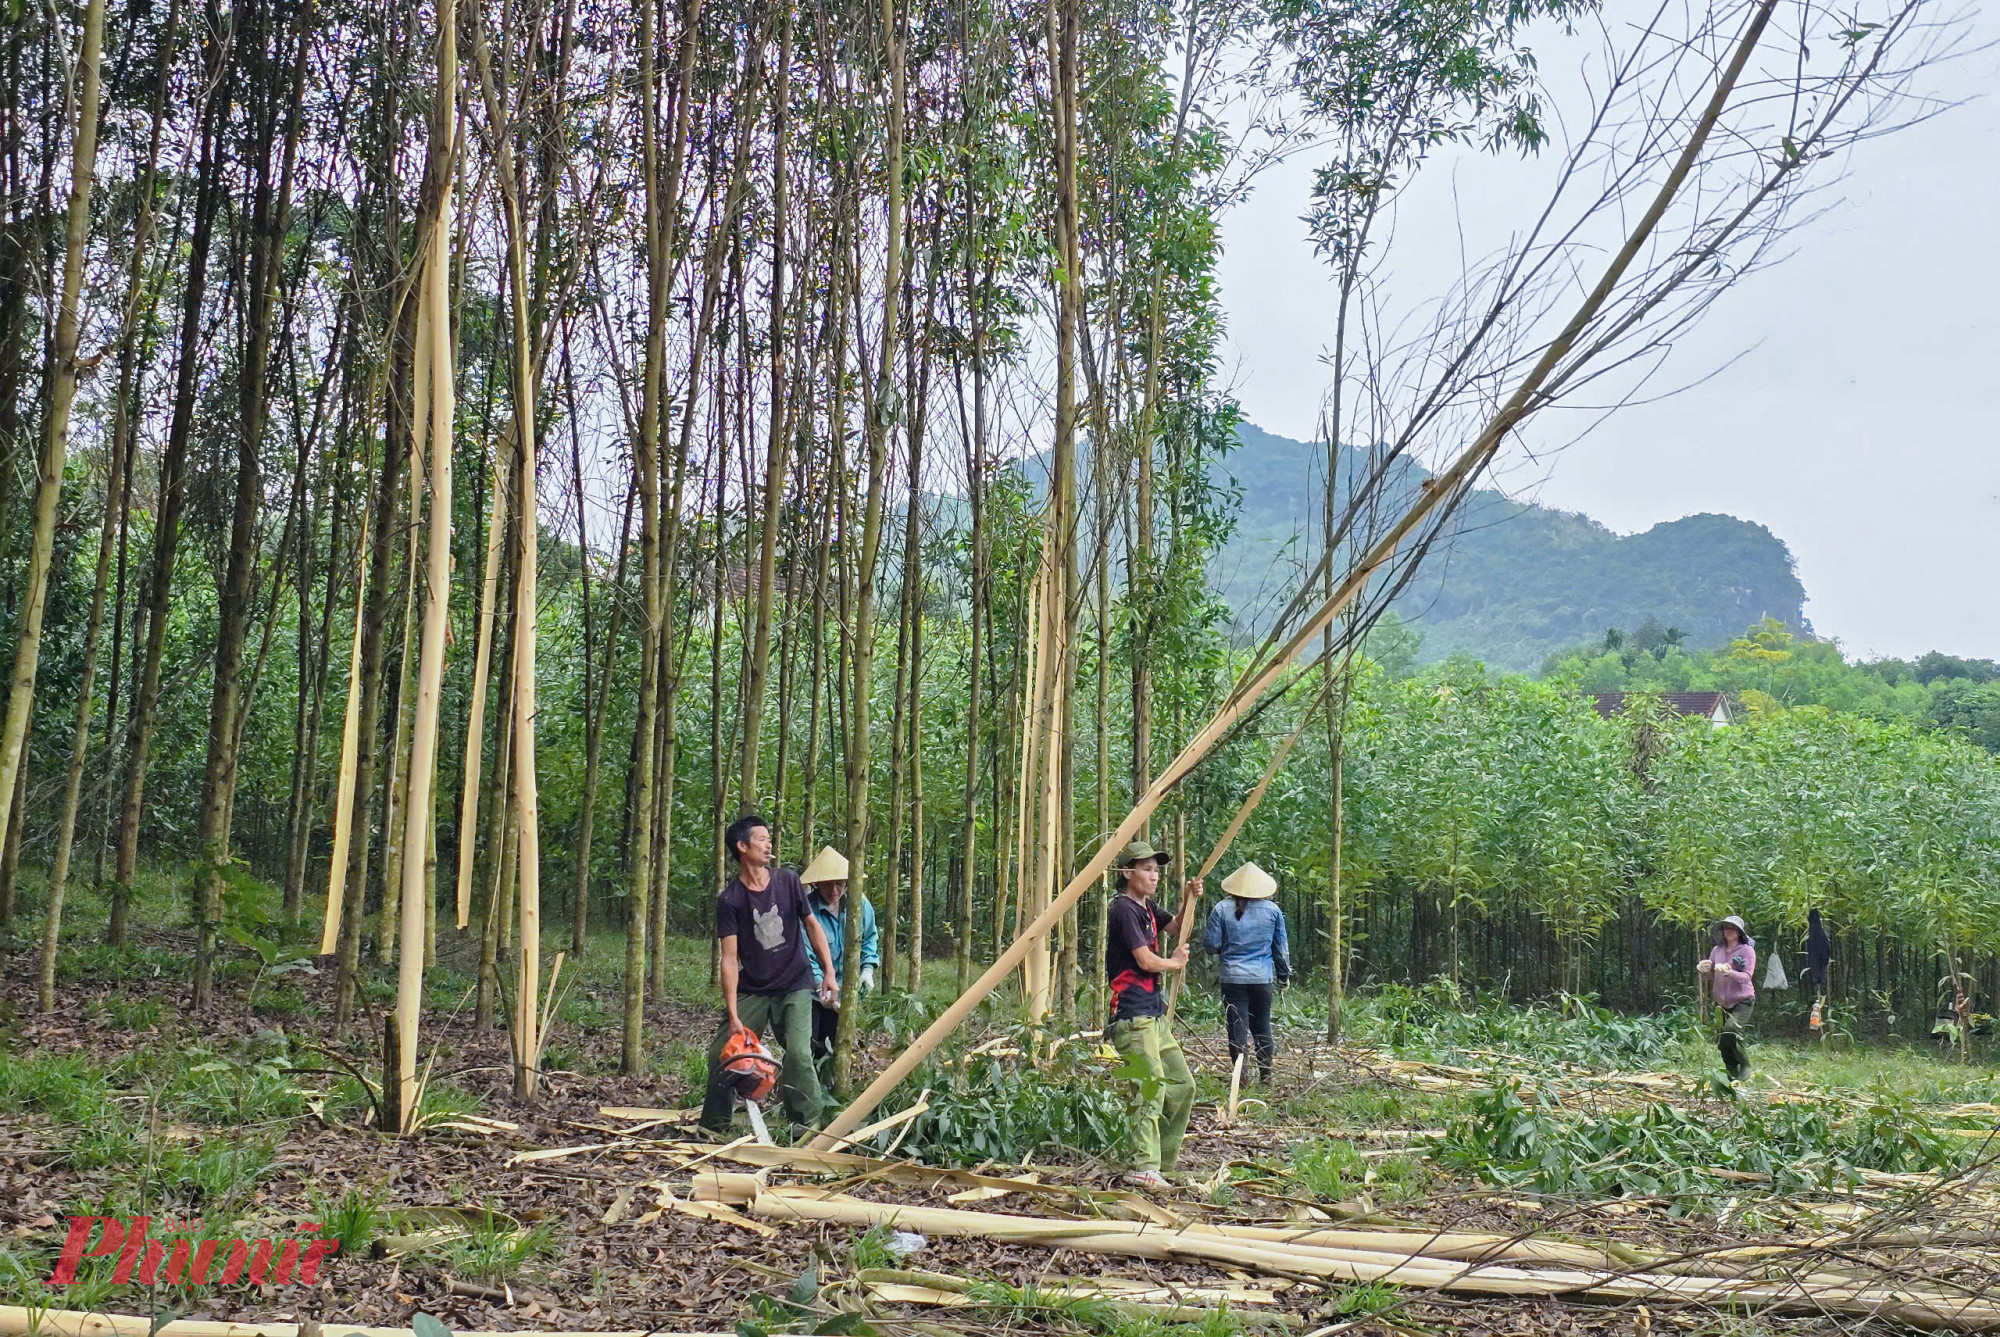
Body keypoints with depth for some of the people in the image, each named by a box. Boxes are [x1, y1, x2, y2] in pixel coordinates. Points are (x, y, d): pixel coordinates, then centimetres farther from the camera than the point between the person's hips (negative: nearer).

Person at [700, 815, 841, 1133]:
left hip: (794, 987, -1)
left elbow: (812, 926, 7)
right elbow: (729, 959, -12)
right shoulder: (729, 900, -9)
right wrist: (733, 1016, -17)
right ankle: (713, 1127, 16)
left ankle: (812, 1126, -7)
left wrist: (830, 972, 1)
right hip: (752, 990, 1)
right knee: (721, 1054, -2)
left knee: (798, 1054, -19)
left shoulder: (787, 881, -4)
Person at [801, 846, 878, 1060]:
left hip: (842, 986, 5)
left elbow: (870, 938, 12)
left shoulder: (859, 904, -6)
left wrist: (867, 969, 0)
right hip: (809, 988, -4)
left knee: (831, 1042, 12)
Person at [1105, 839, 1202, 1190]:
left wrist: (1190, 900, 13)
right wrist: (1175, 963, 1)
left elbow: (1176, 930, 31)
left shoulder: (1147, 908, 16)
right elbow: (1145, 960, -18)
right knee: (1152, 1084, -19)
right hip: (1132, 1013, -10)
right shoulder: (1124, 908, -12)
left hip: (1154, 1012, 10)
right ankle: (1144, 1167, -22)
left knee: (1182, 1084, 13)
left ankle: (1162, 1160, 20)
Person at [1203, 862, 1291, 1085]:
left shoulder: (1222, 910, -4)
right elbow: (1281, 947, 9)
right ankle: (1266, 1075, 18)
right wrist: (1284, 974, 21)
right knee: (1262, 1026, 15)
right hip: (1263, 978, 2)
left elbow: (1211, 943, -4)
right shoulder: (1273, 910, 2)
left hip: (1233, 978, -2)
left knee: (1237, 1027, 0)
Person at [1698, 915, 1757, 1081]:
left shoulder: (1747, 950, -5)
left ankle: (1745, 1066, -6)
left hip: (1742, 1001, -5)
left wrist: (1729, 972, -32)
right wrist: (1704, 970, -11)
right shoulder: (1717, 950, 8)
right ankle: (1732, 1075, 20)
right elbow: (1711, 977, 12)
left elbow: (1747, 977, -15)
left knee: (1730, 1033, -25)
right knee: (1720, 1042, 4)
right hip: (1722, 1003, 5)